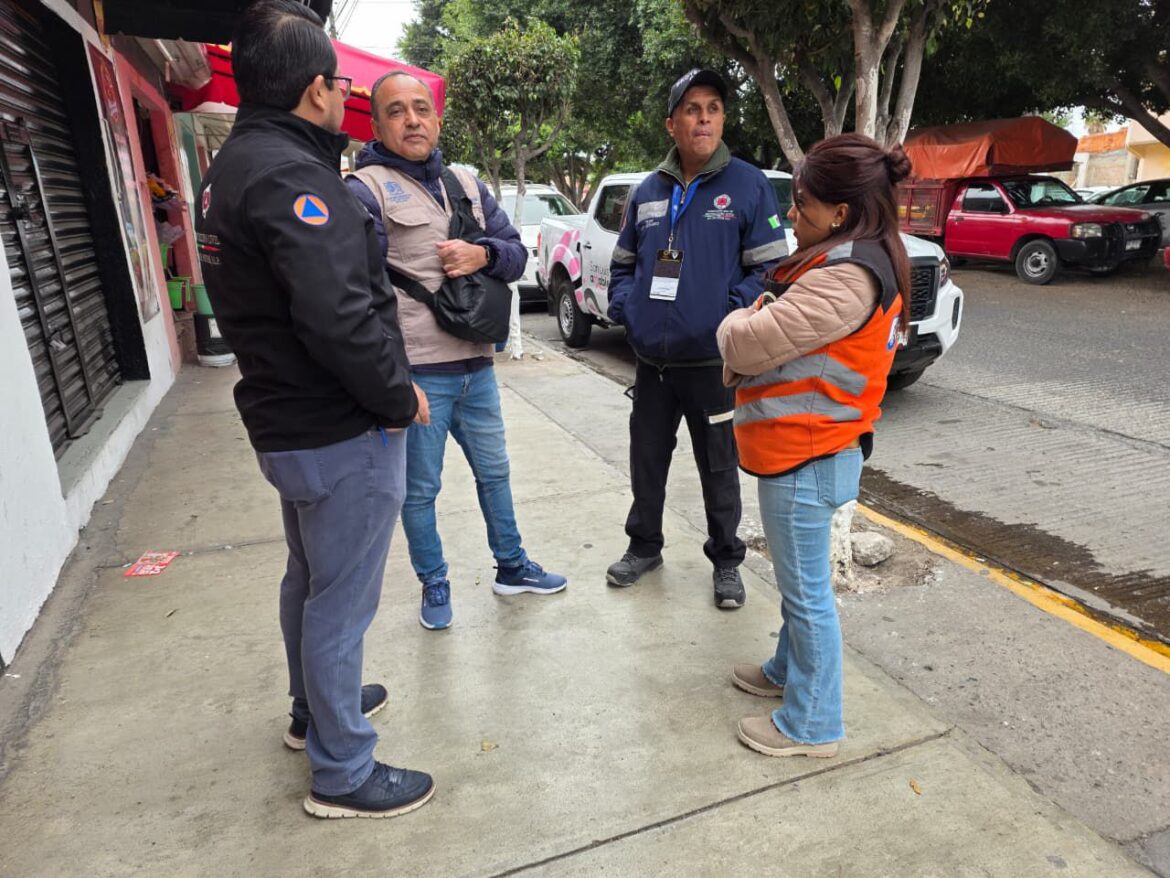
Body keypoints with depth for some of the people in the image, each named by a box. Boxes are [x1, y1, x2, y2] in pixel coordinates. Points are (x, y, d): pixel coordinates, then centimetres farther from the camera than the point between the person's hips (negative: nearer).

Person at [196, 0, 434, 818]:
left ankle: (315, 709, 46)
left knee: (310, 580, 25)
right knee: (341, 601, 4)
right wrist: (399, 397, -16)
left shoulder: (237, 165, 11)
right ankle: (343, 774, 22)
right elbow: (338, 315, -30)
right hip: (342, 433, -10)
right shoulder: (287, 174, -21)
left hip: (287, 421, 10)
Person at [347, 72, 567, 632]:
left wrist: (483, 253, -10)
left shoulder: (466, 183, 13)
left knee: (494, 471, 18)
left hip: (476, 365, 6)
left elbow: (516, 253, 14)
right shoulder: (364, 191, -7)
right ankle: (433, 585, 29)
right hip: (415, 372, -6)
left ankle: (512, 568, 37)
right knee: (420, 490, 8)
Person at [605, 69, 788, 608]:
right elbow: (623, 261, 19)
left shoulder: (748, 185, -4)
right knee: (647, 458, 15)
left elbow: (770, 266, -5)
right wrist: (623, 306, 1)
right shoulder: (648, 192, 9)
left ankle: (726, 560, 28)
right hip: (651, 360, 4)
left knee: (719, 467, 9)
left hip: (713, 361, -4)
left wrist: (731, 311, -18)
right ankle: (644, 546, 36)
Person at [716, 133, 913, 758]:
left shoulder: (846, 278, -24)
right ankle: (789, 671, 43)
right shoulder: (852, 260, 11)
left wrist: (736, 324, -2)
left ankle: (811, 726, 19)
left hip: (805, 457, -10)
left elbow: (747, 344, -23)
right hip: (806, 450, 10)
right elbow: (784, 335, 14)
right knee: (797, 579, 23)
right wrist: (754, 324, -5)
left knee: (806, 589, 3)